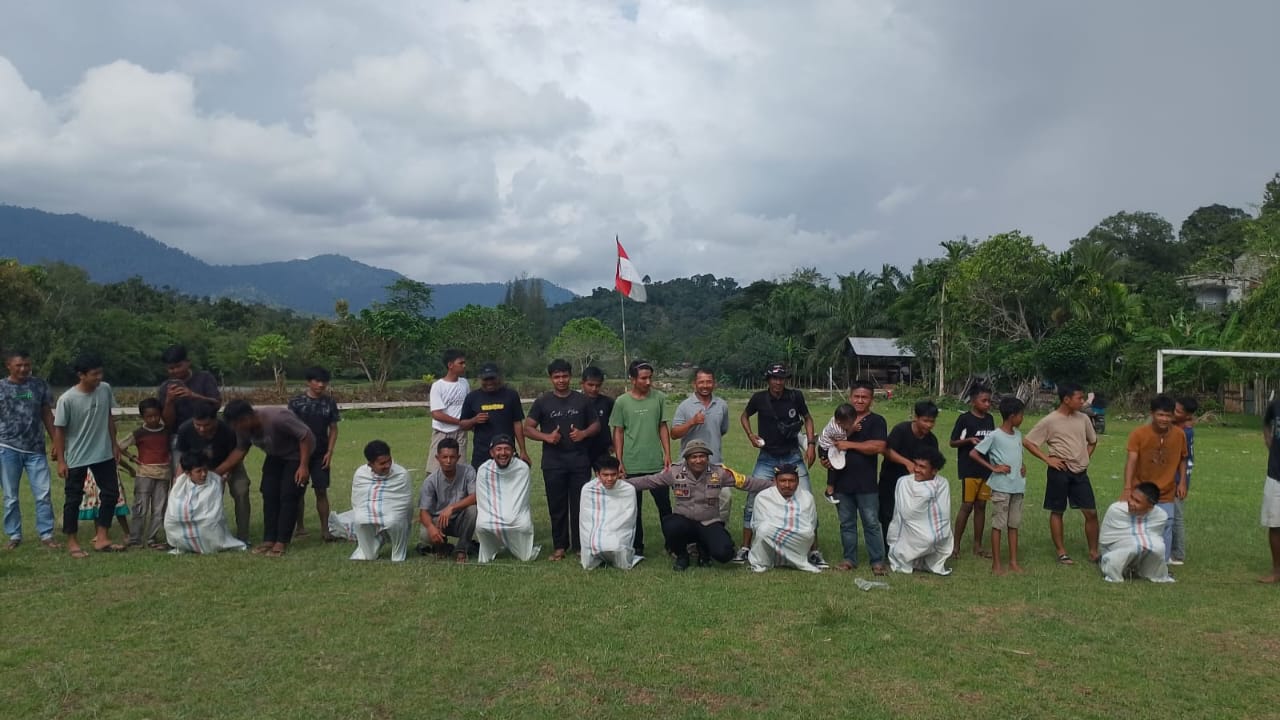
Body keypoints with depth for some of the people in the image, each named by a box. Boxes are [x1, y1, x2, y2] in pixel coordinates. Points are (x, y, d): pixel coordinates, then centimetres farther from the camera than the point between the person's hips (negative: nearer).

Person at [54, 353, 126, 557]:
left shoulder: (105, 390, -6)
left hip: (104, 454, 5)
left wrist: (114, 444, 9)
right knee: (74, 499, 5)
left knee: (111, 493, 7)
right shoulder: (67, 399, -19)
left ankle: (101, 538, 17)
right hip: (76, 458, -5)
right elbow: (59, 430, -11)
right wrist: (61, 461, -10)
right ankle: (72, 542, 18)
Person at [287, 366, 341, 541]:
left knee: (322, 491, -1)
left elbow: (333, 429, 5)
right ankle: (300, 526, 20)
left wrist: (329, 452, -3)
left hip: (321, 454, 1)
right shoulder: (296, 401, -3)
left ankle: (325, 529, 2)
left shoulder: (329, 402, 2)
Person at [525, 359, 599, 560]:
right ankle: (560, 546, 15)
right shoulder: (543, 401, 4)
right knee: (557, 506, 5)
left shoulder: (582, 400, 7)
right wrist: (547, 437, -14)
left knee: (580, 505, 2)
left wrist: (584, 433, -9)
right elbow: (528, 428, 3)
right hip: (553, 462, 0)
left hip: (579, 461, 0)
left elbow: (596, 424, 12)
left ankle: (580, 545, 11)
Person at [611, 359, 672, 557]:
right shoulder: (622, 402, -3)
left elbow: (663, 427, 6)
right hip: (632, 465, -1)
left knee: (664, 505, 6)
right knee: (634, 508, 9)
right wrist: (619, 462, -3)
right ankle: (637, 547, 21)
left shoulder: (659, 398, 1)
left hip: (657, 464, 1)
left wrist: (667, 454, -1)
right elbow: (618, 433, 1)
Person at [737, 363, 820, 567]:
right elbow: (744, 416, 13)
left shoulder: (795, 396, -6)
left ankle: (814, 551, 10)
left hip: (793, 457, 0)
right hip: (767, 458, 0)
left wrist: (810, 444, 0)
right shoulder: (759, 398, -6)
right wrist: (750, 434, -4)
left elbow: (807, 418, 10)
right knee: (752, 502, -2)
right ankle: (745, 548, 11)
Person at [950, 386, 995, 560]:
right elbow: (953, 442, -5)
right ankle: (956, 545, 4)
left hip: (986, 469, 6)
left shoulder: (990, 419, 10)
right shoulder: (964, 419, -7)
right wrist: (969, 440, -21)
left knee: (981, 506, 9)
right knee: (967, 506, -4)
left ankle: (977, 546, 17)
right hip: (969, 469, -6)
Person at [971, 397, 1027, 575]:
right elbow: (973, 454, -12)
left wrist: (1022, 466, 5)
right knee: (998, 524, 0)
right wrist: (993, 468, -15)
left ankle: (1013, 561, 19)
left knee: (1014, 524, 11)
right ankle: (996, 563, 6)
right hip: (1001, 487, -6)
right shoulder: (995, 436, -12)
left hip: (1017, 486, 7)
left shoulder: (1018, 434, 9)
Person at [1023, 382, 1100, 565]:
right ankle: (1061, 552, 14)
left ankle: (1093, 552, 15)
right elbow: (1027, 441, -7)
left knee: (1091, 512, 2)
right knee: (1057, 512, 5)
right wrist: (1048, 459, -10)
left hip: (1080, 472, 4)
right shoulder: (1050, 421, -9)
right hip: (1059, 472, -4)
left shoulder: (1083, 419, 5)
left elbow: (1093, 441, 23)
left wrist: (1085, 458, 8)